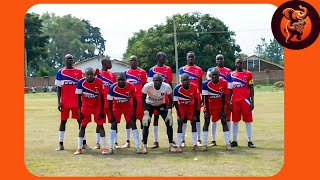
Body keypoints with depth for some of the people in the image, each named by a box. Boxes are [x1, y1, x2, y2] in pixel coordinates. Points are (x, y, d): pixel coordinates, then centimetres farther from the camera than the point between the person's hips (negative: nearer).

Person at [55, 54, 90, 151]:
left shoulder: (78, 72, 5)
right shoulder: (60, 72, 2)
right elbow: (59, 88, 3)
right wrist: (59, 102, -3)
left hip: (76, 102, 1)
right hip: (65, 102, -1)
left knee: (80, 120, 3)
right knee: (63, 121, 4)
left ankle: (84, 143, 9)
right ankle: (61, 144, 10)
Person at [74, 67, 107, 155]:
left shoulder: (99, 83, -17)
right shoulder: (81, 83, -17)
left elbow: (102, 98, -8)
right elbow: (79, 98, -9)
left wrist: (102, 111, -9)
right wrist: (79, 111, -12)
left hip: (97, 107, 0)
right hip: (86, 106, 1)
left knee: (100, 125, -5)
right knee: (82, 126, 0)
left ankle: (104, 148, -1)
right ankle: (79, 148, 7)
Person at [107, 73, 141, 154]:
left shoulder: (131, 87, -24)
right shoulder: (112, 88, -24)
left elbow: (134, 100, -10)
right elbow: (110, 102, -13)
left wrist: (134, 113, -12)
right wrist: (111, 114, -14)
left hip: (128, 107, 0)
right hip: (116, 107, 0)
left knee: (133, 124, -8)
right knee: (113, 125, -9)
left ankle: (138, 147, -3)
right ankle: (110, 148, -3)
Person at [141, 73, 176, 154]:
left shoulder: (167, 87, -29)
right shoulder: (147, 86, -32)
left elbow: (170, 99, -12)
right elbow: (143, 99, -17)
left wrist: (169, 113, -18)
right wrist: (146, 113, -22)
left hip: (161, 104, 1)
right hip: (149, 104, -1)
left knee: (169, 123, -9)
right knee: (146, 124, -11)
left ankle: (171, 145, 1)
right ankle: (144, 146, 0)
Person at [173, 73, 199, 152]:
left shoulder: (194, 87, -24)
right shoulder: (177, 89, -29)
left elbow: (196, 100, -12)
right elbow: (175, 102, -19)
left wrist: (194, 114, -12)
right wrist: (179, 115, -18)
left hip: (191, 106, 2)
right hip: (181, 106, -1)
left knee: (193, 123, -5)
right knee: (180, 124, -10)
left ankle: (195, 144, 2)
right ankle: (179, 145, -6)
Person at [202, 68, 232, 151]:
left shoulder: (224, 83, -15)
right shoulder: (206, 84, -19)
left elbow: (223, 97, -7)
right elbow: (206, 99, -15)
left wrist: (223, 109, -6)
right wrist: (207, 111, -14)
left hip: (220, 105, 1)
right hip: (209, 106, -1)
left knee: (224, 122, -4)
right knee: (206, 122, -7)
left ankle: (228, 144, -1)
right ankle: (204, 144, -2)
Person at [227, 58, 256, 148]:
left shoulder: (248, 74, 3)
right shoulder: (231, 75, 7)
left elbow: (251, 89, 4)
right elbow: (230, 90, 10)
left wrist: (252, 101, -2)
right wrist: (229, 102, 4)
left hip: (246, 100, -1)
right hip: (235, 101, 2)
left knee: (248, 120, 0)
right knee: (235, 121, 7)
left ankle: (250, 141, 5)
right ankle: (234, 141, 14)